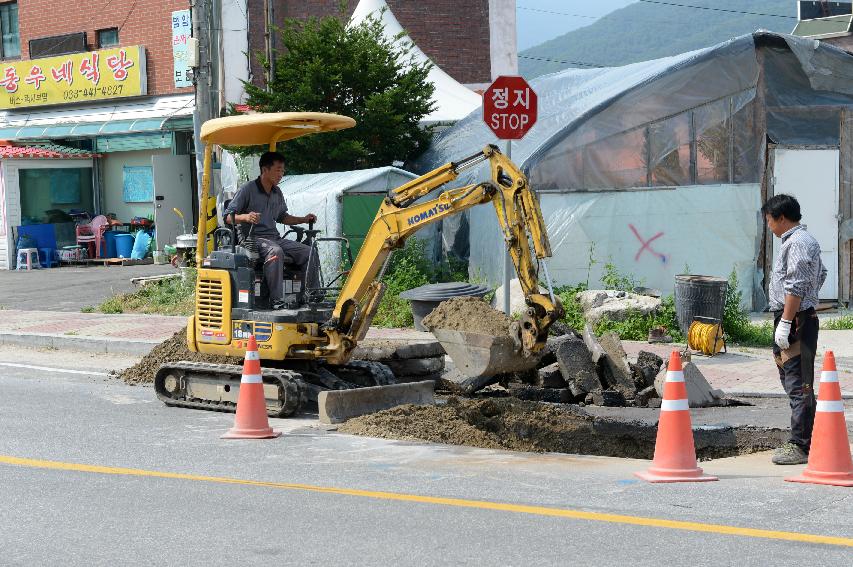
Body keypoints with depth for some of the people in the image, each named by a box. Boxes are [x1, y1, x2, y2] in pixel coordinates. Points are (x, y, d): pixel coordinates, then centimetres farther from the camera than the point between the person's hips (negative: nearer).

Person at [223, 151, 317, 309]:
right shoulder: (247, 190, -6)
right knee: (275, 251, -39)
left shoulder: (277, 193, 17)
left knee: (308, 252, -9)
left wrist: (304, 219, 17)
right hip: (253, 238, -8)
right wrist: (245, 217, -28)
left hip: (275, 238, 8)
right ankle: (276, 300, -41)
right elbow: (228, 217, -8)